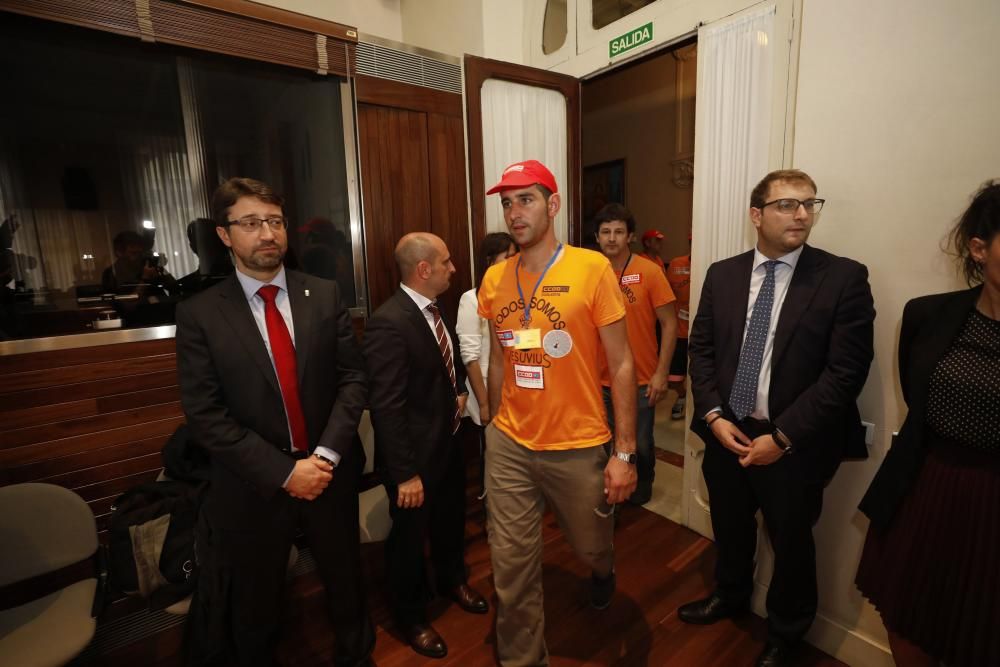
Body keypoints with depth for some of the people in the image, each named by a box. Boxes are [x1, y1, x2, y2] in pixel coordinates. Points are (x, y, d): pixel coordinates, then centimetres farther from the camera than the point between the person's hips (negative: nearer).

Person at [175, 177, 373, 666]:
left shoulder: (324, 296, -2)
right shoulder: (199, 314, -8)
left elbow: (353, 378, -4)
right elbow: (205, 416, -11)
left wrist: (327, 453, -16)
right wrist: (283, 471, -17)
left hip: (329, 471, 2)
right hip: (254, 486, -1)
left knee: (346, 583, 22)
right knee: (254, 608, 21)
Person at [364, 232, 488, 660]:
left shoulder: (436, 308, 1)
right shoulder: (388, 323, -27)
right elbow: (386, 408, -26)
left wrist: (460, 390, 4)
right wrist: (405, 472, -23)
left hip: (449, 440, 8)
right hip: (416, 451, -8)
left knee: (451, 520, 27)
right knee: (410, 536, 16)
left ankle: (452, 581, 56)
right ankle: (411, 616, 43)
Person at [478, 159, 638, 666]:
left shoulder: (592, 268, -12)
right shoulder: (494, 279, 0)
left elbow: (620, 364, -9)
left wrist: (624, 452, -10)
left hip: (579, 447, -2)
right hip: (509, 446, 3)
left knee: (591, 546, 23)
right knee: (511, 565, 11)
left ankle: (602, 572, 61)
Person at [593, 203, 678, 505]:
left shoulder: (650, 271, -9)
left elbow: (669, 324, -7)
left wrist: (661, 373, -11)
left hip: (640, 380, -2)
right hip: (600, 379, 2)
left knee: (640, 443, 12)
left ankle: (642, 486, 41)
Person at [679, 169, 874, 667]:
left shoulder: (843, 277, -9)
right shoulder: (722, 274, 2)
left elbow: (846, 370, -13)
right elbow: (702, 349, 3)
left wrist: (782, 437, -16)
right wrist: (713, 415, -9)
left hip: (794, 444, -3)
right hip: (726, 432, 3)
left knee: (791, 542, 18)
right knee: (730, 527, 23)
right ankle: (730, 595, 52)